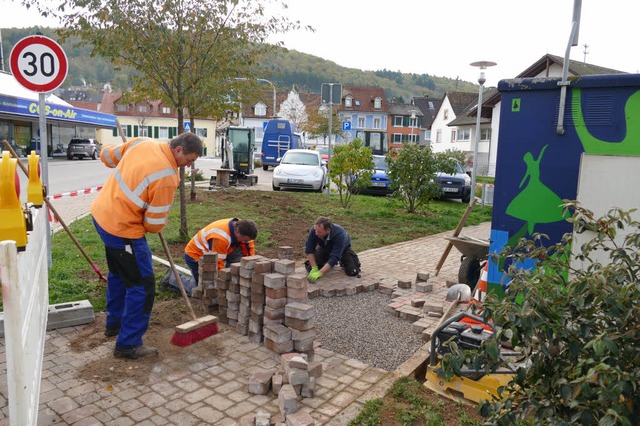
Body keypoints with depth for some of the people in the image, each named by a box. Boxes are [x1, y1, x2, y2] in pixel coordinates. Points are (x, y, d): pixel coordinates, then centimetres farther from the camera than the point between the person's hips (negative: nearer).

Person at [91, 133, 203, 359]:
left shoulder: (142, 142, -4)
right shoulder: (166, 176, -25)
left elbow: (107, 155, 12)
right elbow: (155, 223, -17)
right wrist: (156, 227, 6)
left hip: (102, 213, 10)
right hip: (123, 230, -10)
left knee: (118, 273, 26)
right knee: (142, 285, 1)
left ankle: (114, 323, 43)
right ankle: (128, 344, 9)